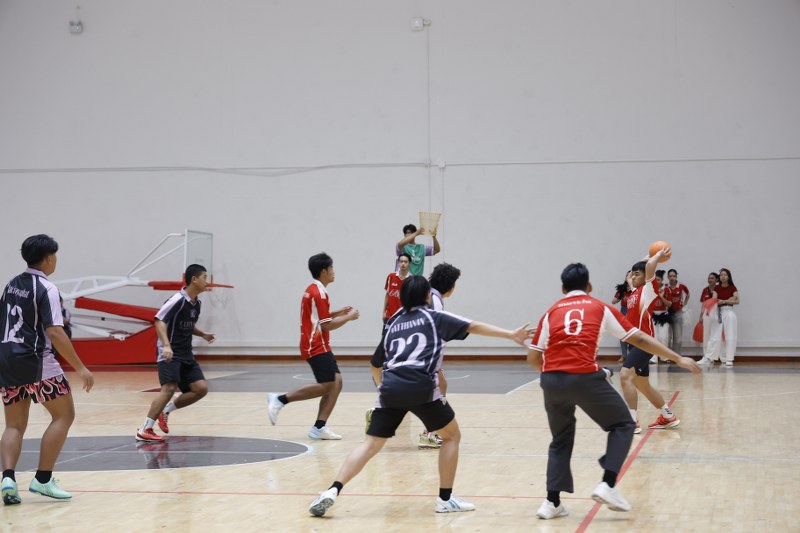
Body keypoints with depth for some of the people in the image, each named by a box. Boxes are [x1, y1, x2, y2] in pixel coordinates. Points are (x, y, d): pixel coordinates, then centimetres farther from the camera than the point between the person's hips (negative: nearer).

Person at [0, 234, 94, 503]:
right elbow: (54, 332, -19)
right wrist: (80, 368, -18)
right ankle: (43, 479, 1)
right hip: (36, 362, -7)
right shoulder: (45, 288, -11)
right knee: (64, 415, 6)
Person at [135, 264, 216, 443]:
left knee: (201, 388, -1)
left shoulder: (196, 303, 11)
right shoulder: (178, 300, -15)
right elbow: (159, 321, -23)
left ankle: (165, 411, 13)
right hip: (170, 353, -9)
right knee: (169, 388, -23)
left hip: (186, 354, 9)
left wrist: (203, 334, 10)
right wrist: (166, 345, -34)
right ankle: (144, 430, -19)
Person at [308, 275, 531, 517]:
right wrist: (512, 335, 8)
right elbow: (474, 326, 9)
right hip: (420, 387, -4)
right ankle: (445, 499, 14)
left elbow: (376, 364, 32)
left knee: (370, 444, 7)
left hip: (390, 388, 4)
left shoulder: (393, 324, 27)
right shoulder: (434, 317, 15)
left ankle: (332, 491, -10)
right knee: (452, 436, 16)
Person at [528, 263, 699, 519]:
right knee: (623, 425, 17)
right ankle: (608, 486, 2)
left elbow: (533, 358, 14)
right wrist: (678, 358, 22)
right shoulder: (600, 308, 14)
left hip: (551, 381, 3)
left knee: (561, 440, 22)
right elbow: (639, 339, 15)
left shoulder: (551, 312, 18)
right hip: (585, 378, -3)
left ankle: (552, 502, 14)